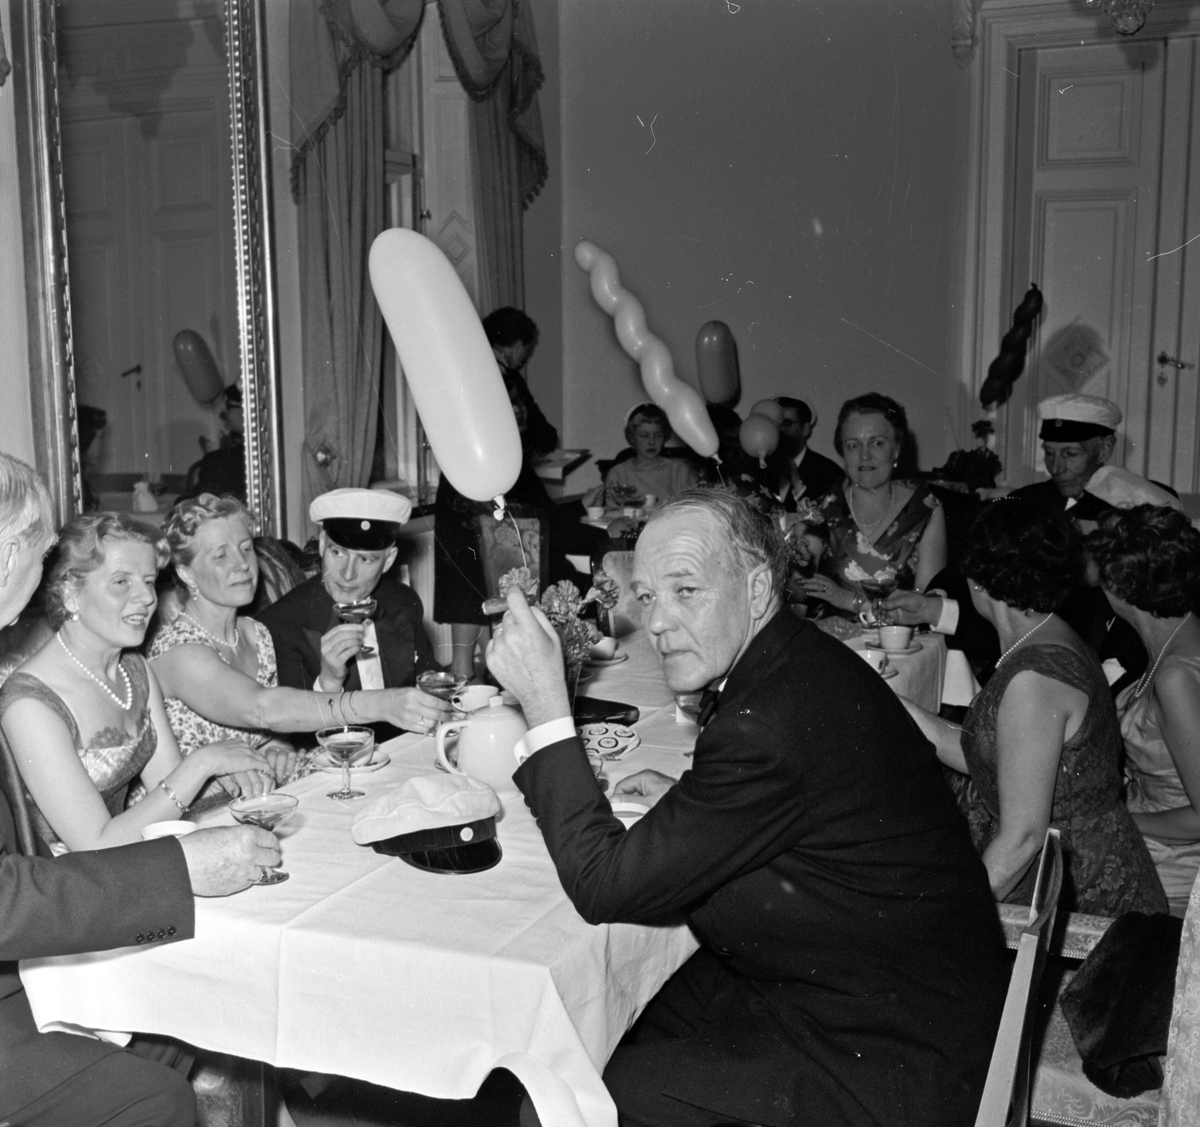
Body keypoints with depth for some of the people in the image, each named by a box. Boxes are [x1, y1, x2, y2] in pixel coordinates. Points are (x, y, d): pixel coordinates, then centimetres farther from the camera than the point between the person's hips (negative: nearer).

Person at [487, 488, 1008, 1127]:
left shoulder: (775, 721, -30)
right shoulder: (795, 662, 0)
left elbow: (606, 888, -24)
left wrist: (545, 703, -23)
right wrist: (684, 798, 4)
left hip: (888, 1067, -9)